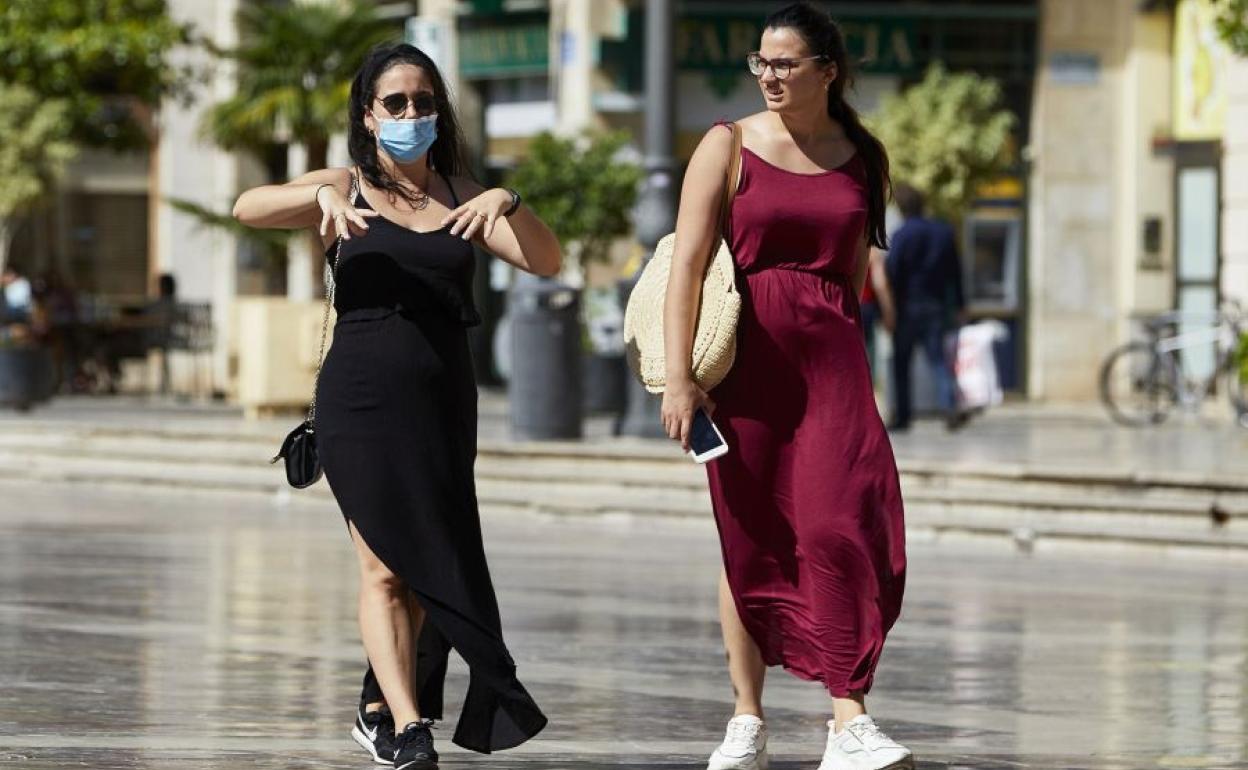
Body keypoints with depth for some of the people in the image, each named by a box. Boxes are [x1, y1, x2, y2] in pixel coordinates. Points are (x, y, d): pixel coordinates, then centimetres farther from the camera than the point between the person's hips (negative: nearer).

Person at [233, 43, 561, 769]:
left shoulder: (460, 197, 11)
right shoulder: (347, 190, 4)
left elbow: (546, 261, 0)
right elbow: (249, 207, -12)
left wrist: (507, 203, -19)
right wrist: (323, 197, -30)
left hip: (444, 405, 3)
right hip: (362, 401, -3)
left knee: (430, 566, 8)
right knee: (387, 565, -9)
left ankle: (382, 708, 23)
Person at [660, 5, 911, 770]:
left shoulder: (864, 158, 9)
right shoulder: (729, 146, 1)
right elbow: (687, 262, -5)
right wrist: (678, 375, -12)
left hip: (832, 360, 1)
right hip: (745, 362, -1)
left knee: (846, 527, -12)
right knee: (749, 541, 5)